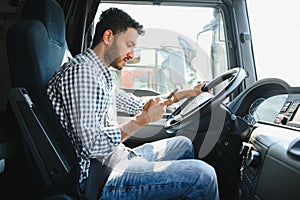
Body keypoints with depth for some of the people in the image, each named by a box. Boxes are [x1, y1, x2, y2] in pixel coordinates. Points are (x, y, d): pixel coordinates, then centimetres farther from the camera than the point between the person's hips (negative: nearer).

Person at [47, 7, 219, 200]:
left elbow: (136, 103, 29)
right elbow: (91, 146, -25)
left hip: (116, 157, 11)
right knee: (203, 175, -18)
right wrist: (143, 119, -16)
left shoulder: (101, 75, 15)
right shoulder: (80, 71, -17)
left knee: (184, 145, 23)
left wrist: (188, 92, 29)